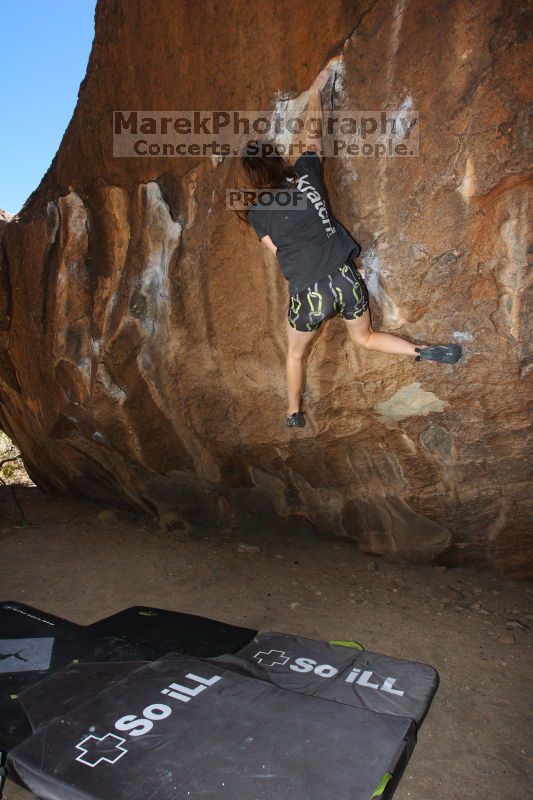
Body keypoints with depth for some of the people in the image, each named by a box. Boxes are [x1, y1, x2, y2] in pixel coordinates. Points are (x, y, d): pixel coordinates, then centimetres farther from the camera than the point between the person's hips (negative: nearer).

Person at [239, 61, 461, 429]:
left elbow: (280, 251, 7)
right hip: (347, 279, 2)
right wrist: (316, 89, 32)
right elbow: (313, 131, 16)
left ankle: (295, 415, 36)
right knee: (366, 337, 27)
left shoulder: (257, 212, -5)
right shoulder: (306, 171, -1)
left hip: (308, 293, -2)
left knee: (296, 354, 25)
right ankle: (425, 352, 10)